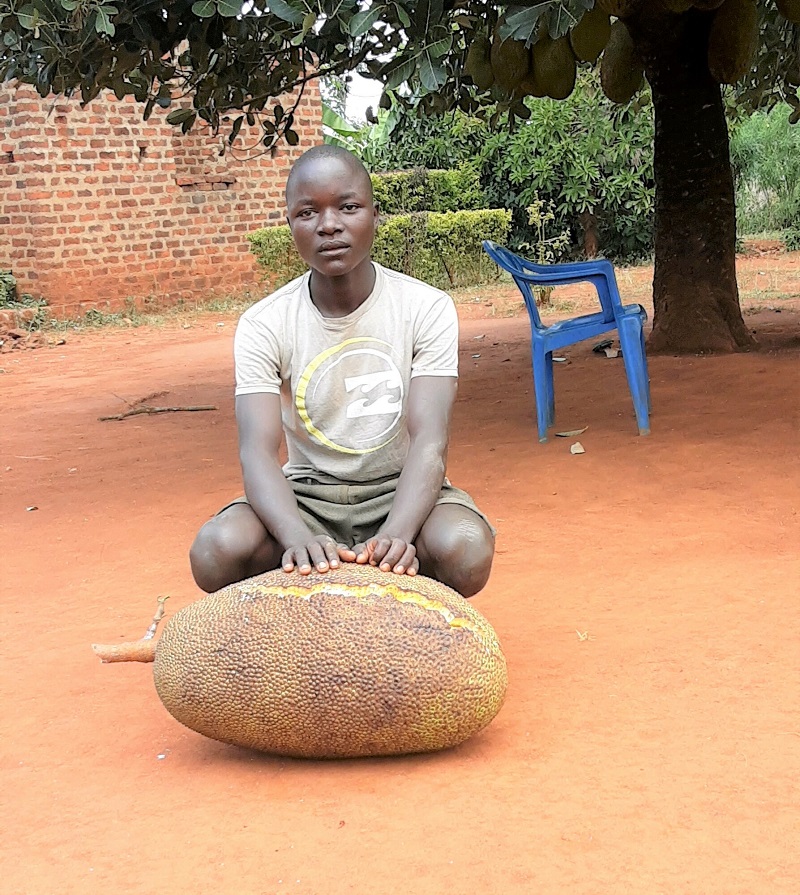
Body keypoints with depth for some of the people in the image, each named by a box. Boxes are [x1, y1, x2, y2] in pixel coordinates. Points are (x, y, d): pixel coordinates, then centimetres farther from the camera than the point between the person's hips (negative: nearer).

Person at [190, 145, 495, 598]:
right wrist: (299, 537, -43)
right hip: (307, 497, 1)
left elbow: (430, 442, -21)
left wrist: (395, 535, -42)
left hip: (401, 493, 0)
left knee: (466, 550, -33)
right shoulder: (263, 325, -9)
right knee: (215, 551, -29)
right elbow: (258, 451, -21)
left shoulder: (427, 309, -11)